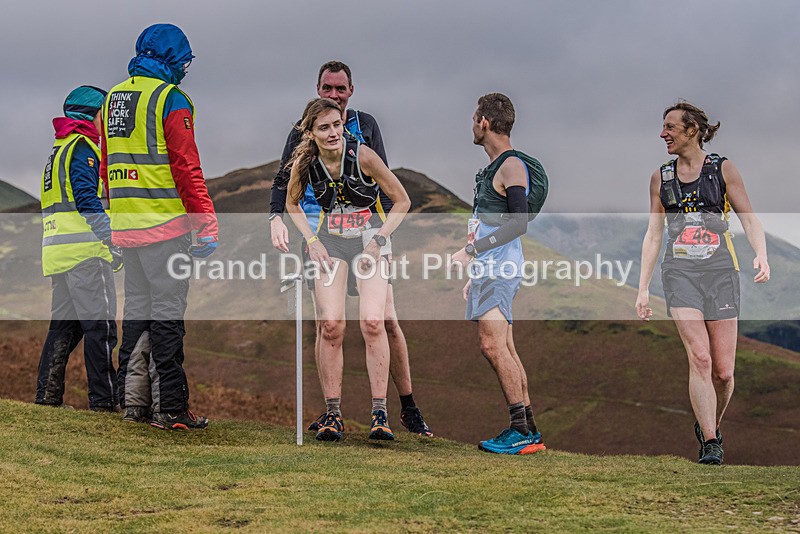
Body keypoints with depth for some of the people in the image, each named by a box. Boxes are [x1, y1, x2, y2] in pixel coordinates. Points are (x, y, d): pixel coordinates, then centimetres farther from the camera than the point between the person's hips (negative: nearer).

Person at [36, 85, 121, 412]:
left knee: (64, 324, 11)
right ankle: (104, 400, -11)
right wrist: (114, 241, -19)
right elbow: (87, 200, -17)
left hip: (58, 250, 10)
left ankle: (47, 395, 8)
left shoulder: (59, 151, 24)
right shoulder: (83, 147, -6)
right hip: (85, 249, -10)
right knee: (100, 324, -9)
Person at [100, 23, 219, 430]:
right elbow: (186, 167, -15)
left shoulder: (113, 98, 13)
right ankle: (169, 408, -6)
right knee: (167, 312, -6)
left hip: (125, 224, 7)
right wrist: (207, 223, -12)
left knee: (137, 308, 14)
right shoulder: (170, 99, -10)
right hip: (165, 223, -7)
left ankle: (133, 401, 15)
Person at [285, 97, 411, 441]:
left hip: (370, 241, -2)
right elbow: (292, 203, 12)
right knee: (330, 326, -9)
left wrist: (377, 241, -12)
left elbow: (402, 201, -7)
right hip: (329, 242, 2)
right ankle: (333, 413, 0)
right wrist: (311, 241, 0)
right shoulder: (305, 163, -9)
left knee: (372, 323, -17)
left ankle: (379, 413, -11)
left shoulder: (363, 156, -18)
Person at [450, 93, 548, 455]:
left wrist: (472, 251, -21)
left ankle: (521, 432, -16)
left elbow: (519, 223, -21)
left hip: (500, 268, -10)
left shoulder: (512, 166, -11)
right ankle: (529, 431, 10)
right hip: (489, 268, 10)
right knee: (503, 349, 9)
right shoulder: (494, 168, 20)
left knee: (493, 345, -16)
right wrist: (475, 274, 27)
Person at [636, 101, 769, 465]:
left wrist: (761, 256, -17)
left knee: (723, 370, 0)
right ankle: (709, 444, -14)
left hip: (720, 272, -1)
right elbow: (653, 236, 14)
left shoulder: (722, 170, 4)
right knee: (699, 359, -16)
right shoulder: (661, 178, 11)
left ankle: (710, 427, 26)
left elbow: (750, 220, 2)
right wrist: (643, 288, 10)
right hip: (680, 273, 1)